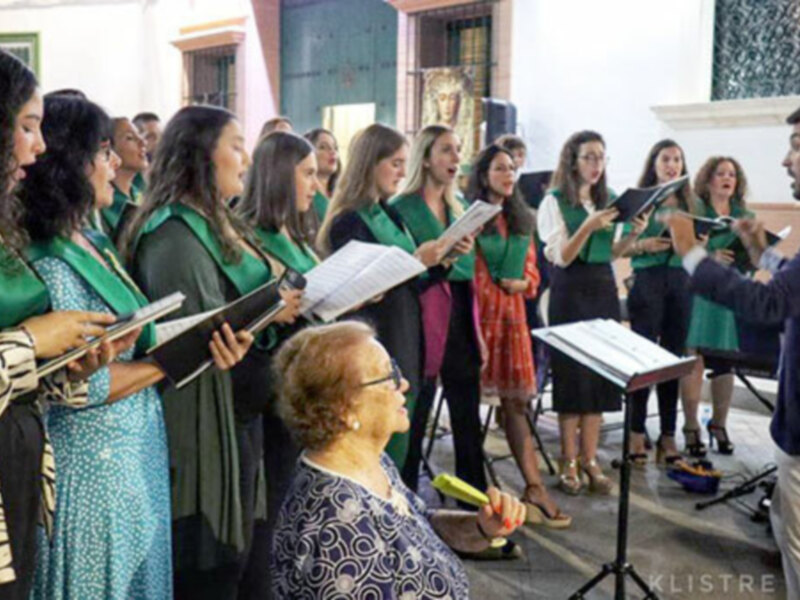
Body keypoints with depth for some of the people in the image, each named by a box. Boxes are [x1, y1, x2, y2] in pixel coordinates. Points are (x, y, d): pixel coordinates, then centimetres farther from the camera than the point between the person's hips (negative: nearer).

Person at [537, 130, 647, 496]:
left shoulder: (607, 200, 11)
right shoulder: (555, 201, -5)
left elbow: (610, 254, 15)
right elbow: (562, 257, -11)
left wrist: (634, 235, -2)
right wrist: (588, 227, -24)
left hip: (604, 289, 5)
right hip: (570, 291, -5)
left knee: (600, 373, 5)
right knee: (571, 374, -1)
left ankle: (590, 460, 14)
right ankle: (569, 462, 9)